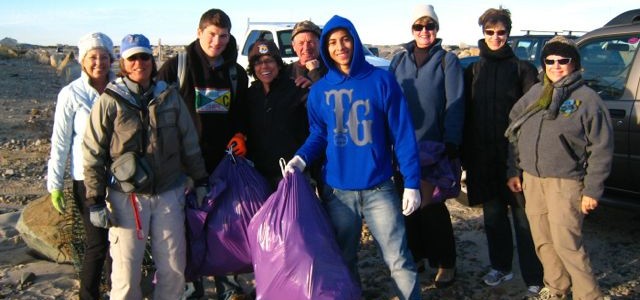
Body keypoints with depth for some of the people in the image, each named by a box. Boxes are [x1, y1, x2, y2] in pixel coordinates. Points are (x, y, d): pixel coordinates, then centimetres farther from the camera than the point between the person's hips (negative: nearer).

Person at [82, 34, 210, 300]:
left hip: (169, 194, 3)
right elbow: (93, 155, -3)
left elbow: (190, 144, 13)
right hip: (127, 197, -3)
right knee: (126, 272, 0)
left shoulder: (169, 96, 6)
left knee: (174, 268, 7)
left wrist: (200, 181, 12)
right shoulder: (110, 102, -4)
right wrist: (95, 201, -5)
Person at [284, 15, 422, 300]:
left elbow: (402, 133, -7)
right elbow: (318, 134, 10)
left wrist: (411, 183, -11)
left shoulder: (382, 80, -5)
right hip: (336, 190, 3)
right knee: (342, 261, 16)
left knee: (398, 259, 2)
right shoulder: (319, 91, 3)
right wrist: (302, 158, -11)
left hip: (378, 188, -2)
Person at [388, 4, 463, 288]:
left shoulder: (447, 60, -1)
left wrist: (451, 145, -13)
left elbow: (455, 105, -6)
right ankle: (415, 254, 29)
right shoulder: (399, 60, 8)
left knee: (432, 205, -1)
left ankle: (445, 262, 16)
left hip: (434, 146, -3)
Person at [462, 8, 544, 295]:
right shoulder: (473, 71, 11)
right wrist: (466, 155, 6)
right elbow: (465, 115, 10)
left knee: (523, 215, -1)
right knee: (493, 214, 13)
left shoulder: (522, 69, 2)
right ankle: (501, 266, 28)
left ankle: (534, 277, 7)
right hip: (483, 157, 3)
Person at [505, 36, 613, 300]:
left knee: (566, 243, -8)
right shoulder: (535, 93, 11)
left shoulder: (587, 98, -4)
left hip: (566, 181, -5)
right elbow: (515, 133, 15)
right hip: (531, 179, 5)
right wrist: (514, 171, 10)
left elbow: (601, 148, -6)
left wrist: (593, 190, -9)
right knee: (543, 241, 12)